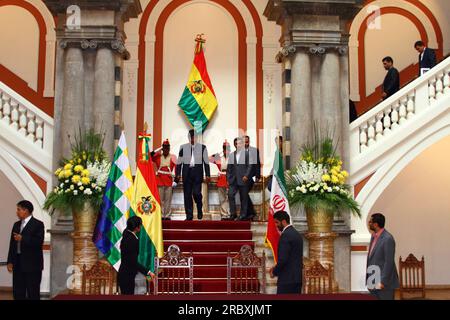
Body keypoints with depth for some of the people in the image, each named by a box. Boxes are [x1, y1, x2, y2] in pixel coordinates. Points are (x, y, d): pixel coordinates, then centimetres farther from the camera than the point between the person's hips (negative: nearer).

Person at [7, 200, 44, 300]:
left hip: (32, 264, -7)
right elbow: (12, 244, 14)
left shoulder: (38, 224, -6)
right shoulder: (16, 225, 14)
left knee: (33, 293, -1)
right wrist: (10, 261, 7)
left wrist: (22, 239, -21)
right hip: (18, 263, 7)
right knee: (18, 293, 9)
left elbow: (39, 242, -17)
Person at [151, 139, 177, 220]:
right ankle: (161, 215, 5)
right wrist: (159, 149, -5)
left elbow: (176, 168, 1)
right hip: (160, 179, 1)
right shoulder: (158, 156, 7)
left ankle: (167, 215, 4)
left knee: (168, 198, 0)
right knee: (160, 198, 1)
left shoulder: (173, 157, 4)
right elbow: (151, 155, -9)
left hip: (169, 179, -1)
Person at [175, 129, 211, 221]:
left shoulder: (202, 147, 5)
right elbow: (179, 162, 10)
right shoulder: (183, 147, 9)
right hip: (187, 173, 2)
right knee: (187, 194, 2)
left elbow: (206, 162, 5)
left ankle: (199, 211, 14)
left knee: (196, 193, -12)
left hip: (197, 173, -2)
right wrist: (178, 174, 3)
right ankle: (189, 215, 9)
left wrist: (207, 175, 1)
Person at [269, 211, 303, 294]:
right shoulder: (297, 234, 15)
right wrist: (276, 267, 17)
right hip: (297, 277, 9)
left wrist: (274, 272, -4)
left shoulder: (286, 235, -14)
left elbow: (283, 258, -20)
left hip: (287, 279, -9)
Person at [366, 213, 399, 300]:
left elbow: (389, 262, -19)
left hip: (384, 283, -8)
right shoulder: (374, 236, 11)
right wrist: (368, 278, 14)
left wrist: (383, 282, -20)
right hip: (373, 282, 8)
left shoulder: (388, 239, -16)